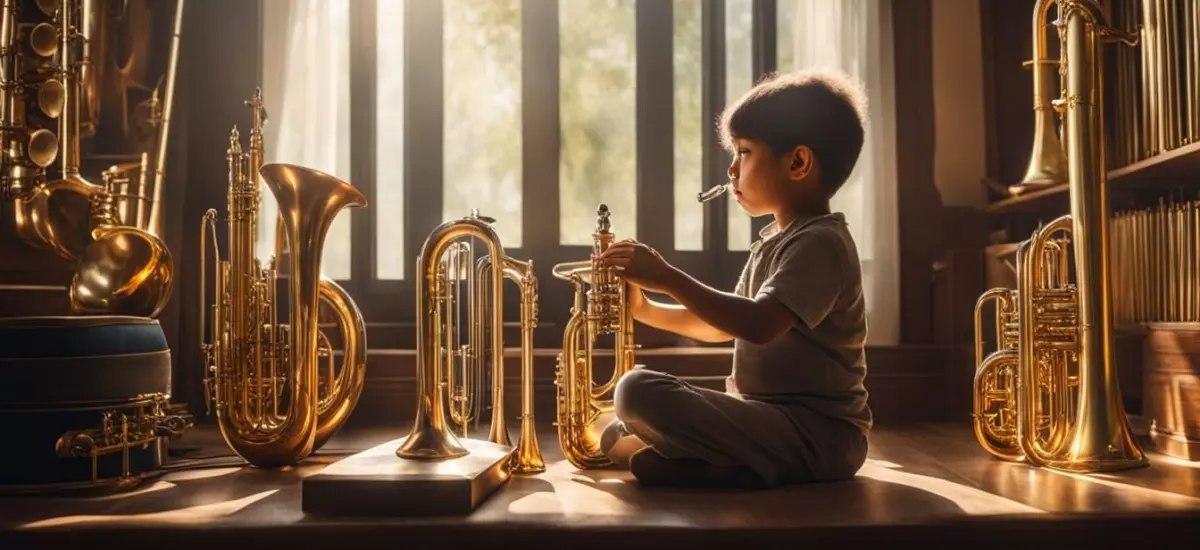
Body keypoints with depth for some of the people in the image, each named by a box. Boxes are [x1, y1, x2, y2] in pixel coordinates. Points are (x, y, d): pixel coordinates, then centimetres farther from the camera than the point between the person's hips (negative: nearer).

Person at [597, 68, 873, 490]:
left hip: (815, 432, -10)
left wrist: (668, 278, -24)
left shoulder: (820, 242, -15)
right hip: (769, 418, 10)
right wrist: (646, 309, 15)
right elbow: (724, 326, 24)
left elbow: (758, 324, -30)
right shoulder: (771, 242, 15)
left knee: (639, 392, -28)